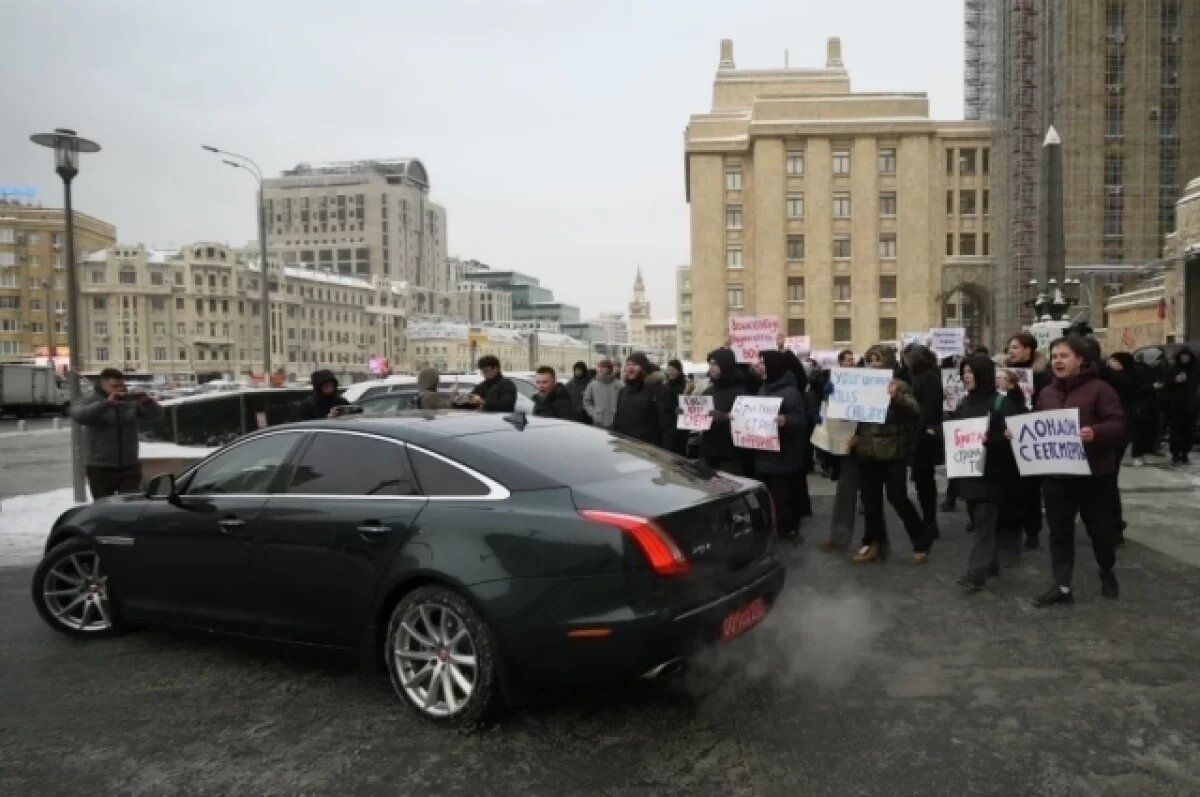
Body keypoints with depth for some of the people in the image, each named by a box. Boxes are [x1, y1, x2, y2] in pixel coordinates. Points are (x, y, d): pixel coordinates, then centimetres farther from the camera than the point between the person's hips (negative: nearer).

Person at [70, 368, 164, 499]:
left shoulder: (131, 400, 4)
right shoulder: (90, 401, -3)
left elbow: (156, 414, -1)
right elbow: (78, 416, -24)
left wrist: (147, 401, -22)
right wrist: (107, 403, -35)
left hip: (130, 468, 1)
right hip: (101, 469, -1)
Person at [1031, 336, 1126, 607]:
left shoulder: (1099, 388, -8)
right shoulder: (1046, 394, 11)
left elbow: (1118, 425, -14)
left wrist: (1095, 433, -33)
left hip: (1093, 473, -5)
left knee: (1100, 527, 10)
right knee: (1059, 531, 5)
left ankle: (1107, 573, 36)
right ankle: (1062, 586, 10)